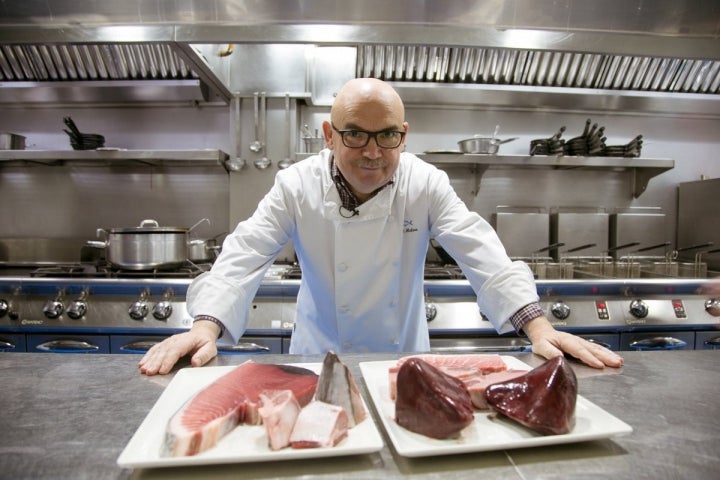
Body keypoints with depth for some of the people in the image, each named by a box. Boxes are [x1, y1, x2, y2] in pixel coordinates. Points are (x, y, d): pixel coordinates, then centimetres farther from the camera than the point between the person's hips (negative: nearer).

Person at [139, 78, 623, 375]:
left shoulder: (427, 183, -11)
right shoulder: (296, 185, -13)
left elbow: (481, 251, -17)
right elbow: (245, 256, -18)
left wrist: (538, 325, -28)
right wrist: (206, 326, -33)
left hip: (404, 357, 1)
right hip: (321, 357, 0)